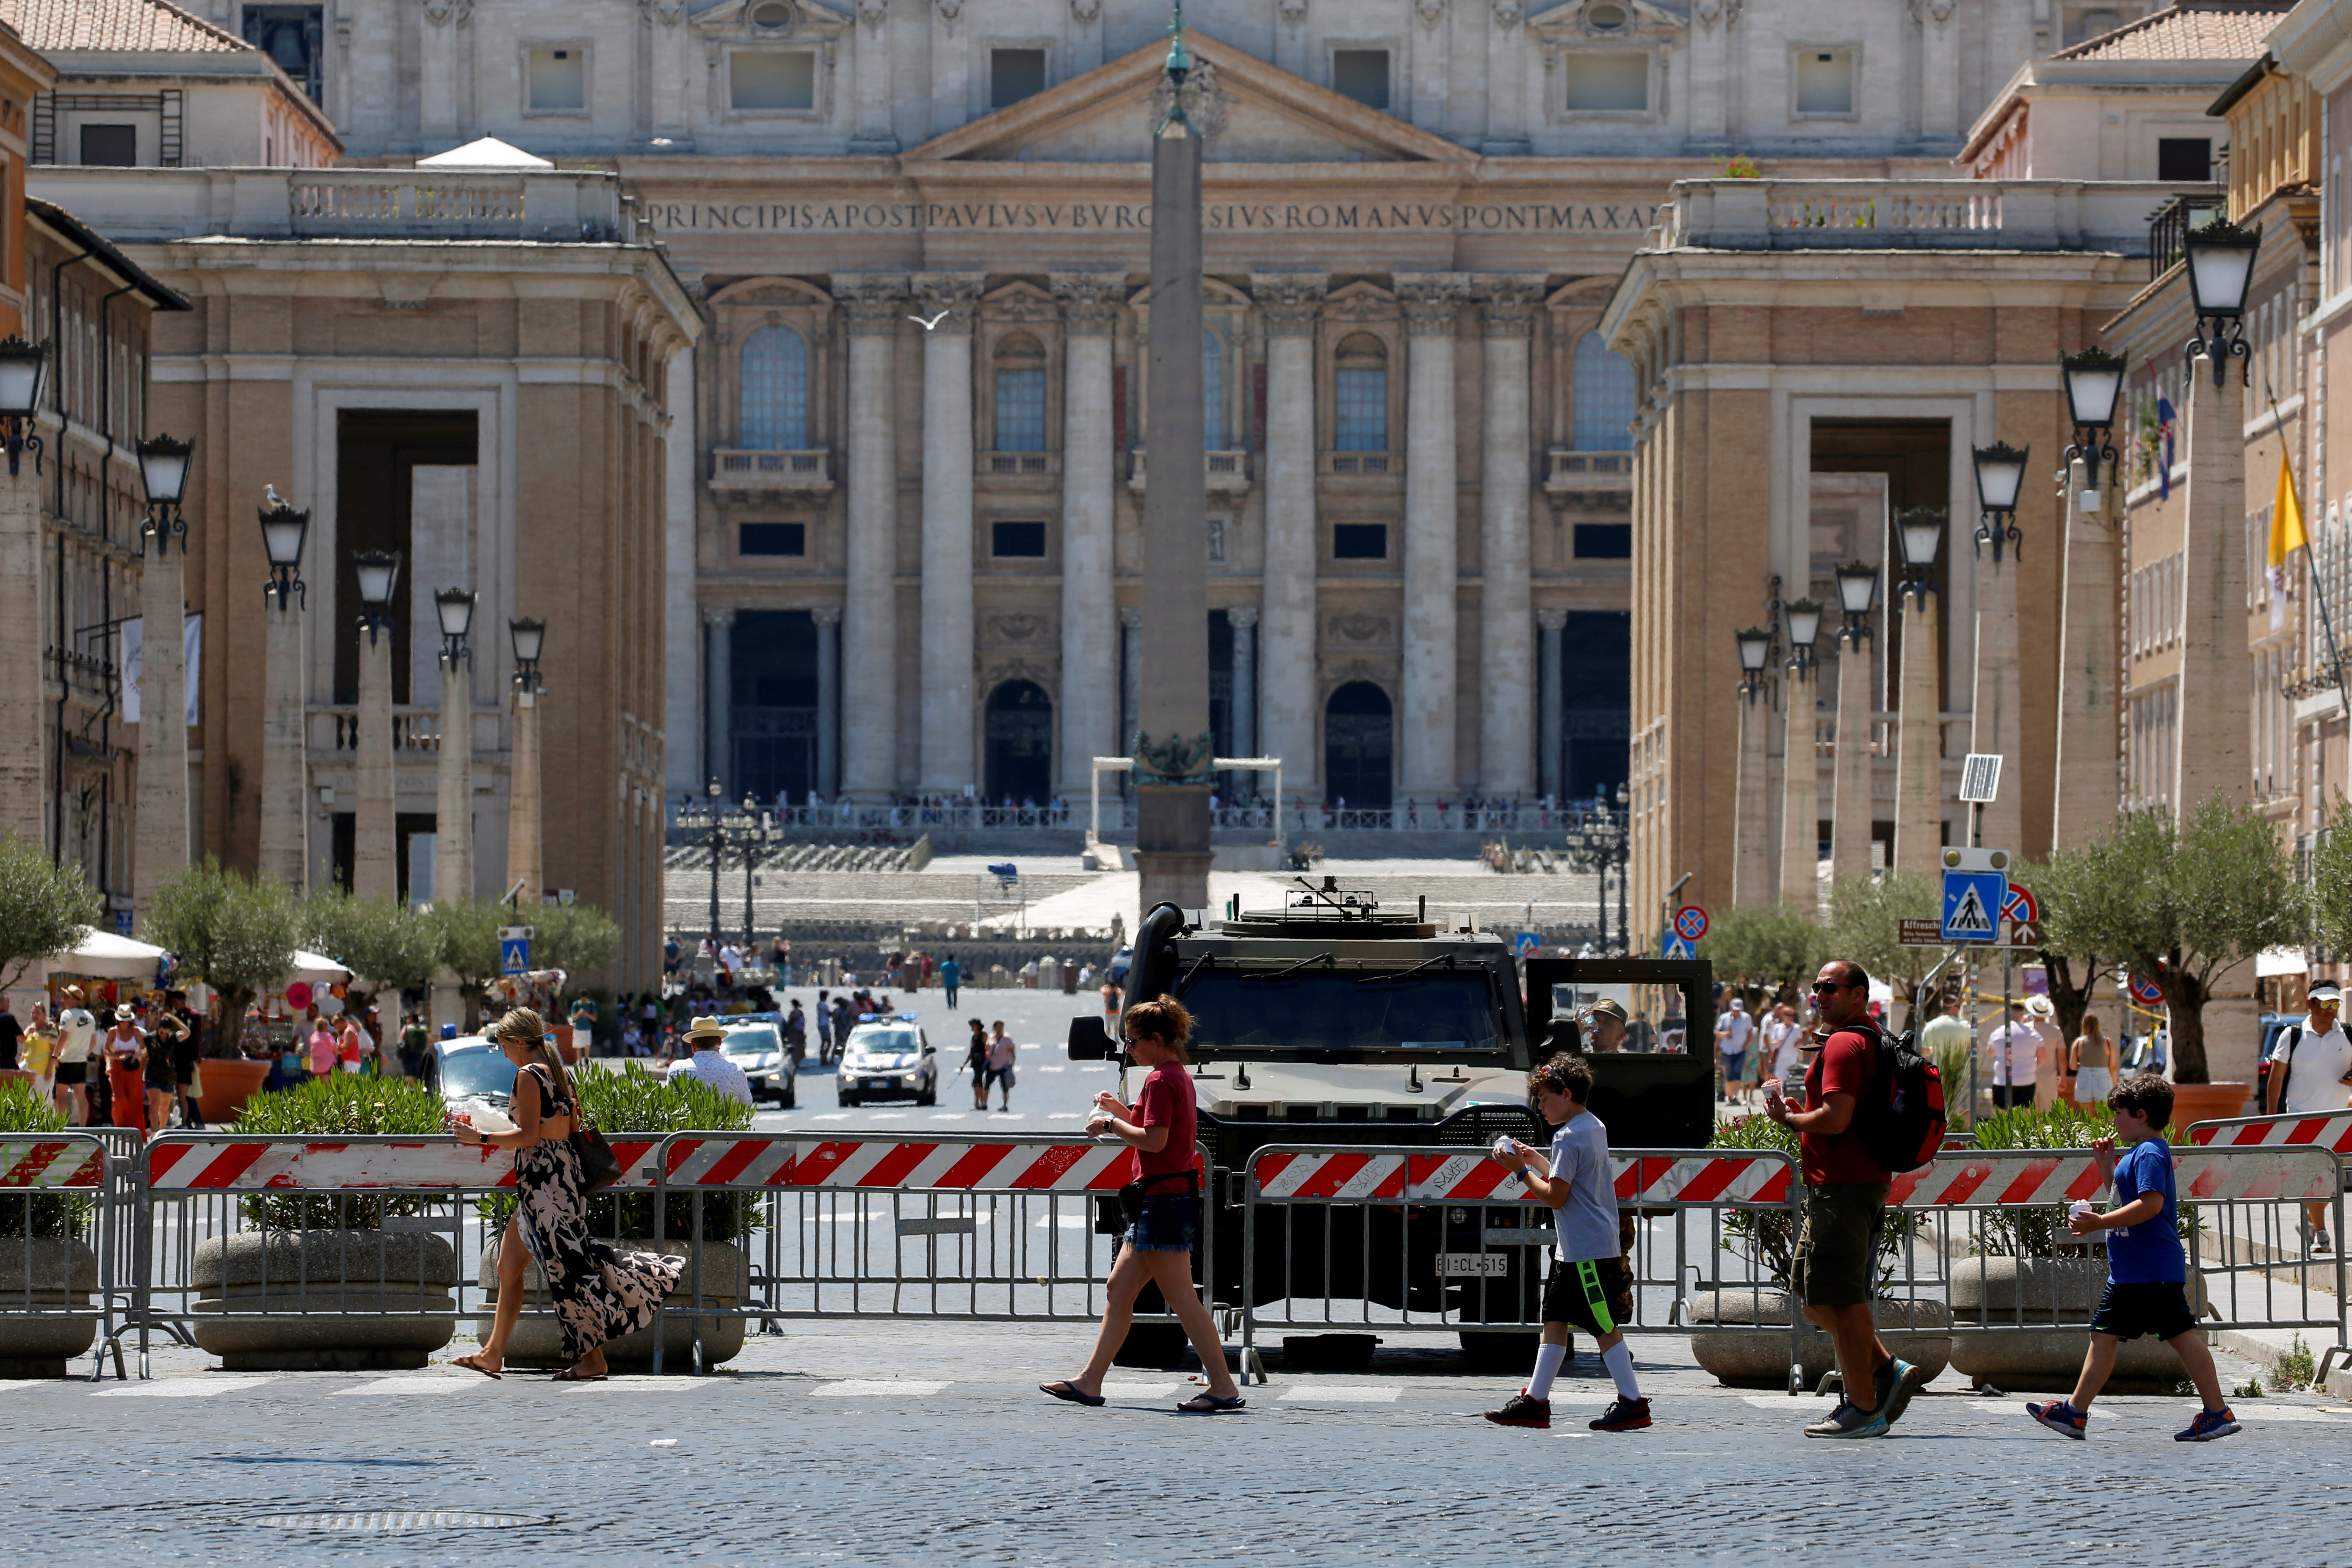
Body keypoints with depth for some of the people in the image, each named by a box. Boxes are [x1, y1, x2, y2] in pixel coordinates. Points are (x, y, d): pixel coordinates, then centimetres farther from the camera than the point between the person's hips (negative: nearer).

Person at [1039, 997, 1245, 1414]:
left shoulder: (1160, 1080, -14)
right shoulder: (1179, 1076, 16)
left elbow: (1154, 1140, -23)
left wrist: (1111, 1125, -10)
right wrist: (1121, 1111, 17)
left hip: (1163, 1200, -11)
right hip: (1168, 1196, 11)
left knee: (1182, 1297, -9)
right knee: (1119, 1289, 12)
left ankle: (1224, 1387, -8)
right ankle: (1090, 1382, 15)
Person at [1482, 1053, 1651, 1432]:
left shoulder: (1568, 1138, -17)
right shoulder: (1595, 1127, 13)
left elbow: (1555, 1197, -19)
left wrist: (1522, 1171, -9)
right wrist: (1534, 1159, 19)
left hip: (1587, 1252, -10)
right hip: (1573, 1250, 10)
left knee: (1604, 1326, -7)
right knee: (1555, 1320, 11)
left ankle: (1633, 1404, -4)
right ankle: (1536, 1401, 13)